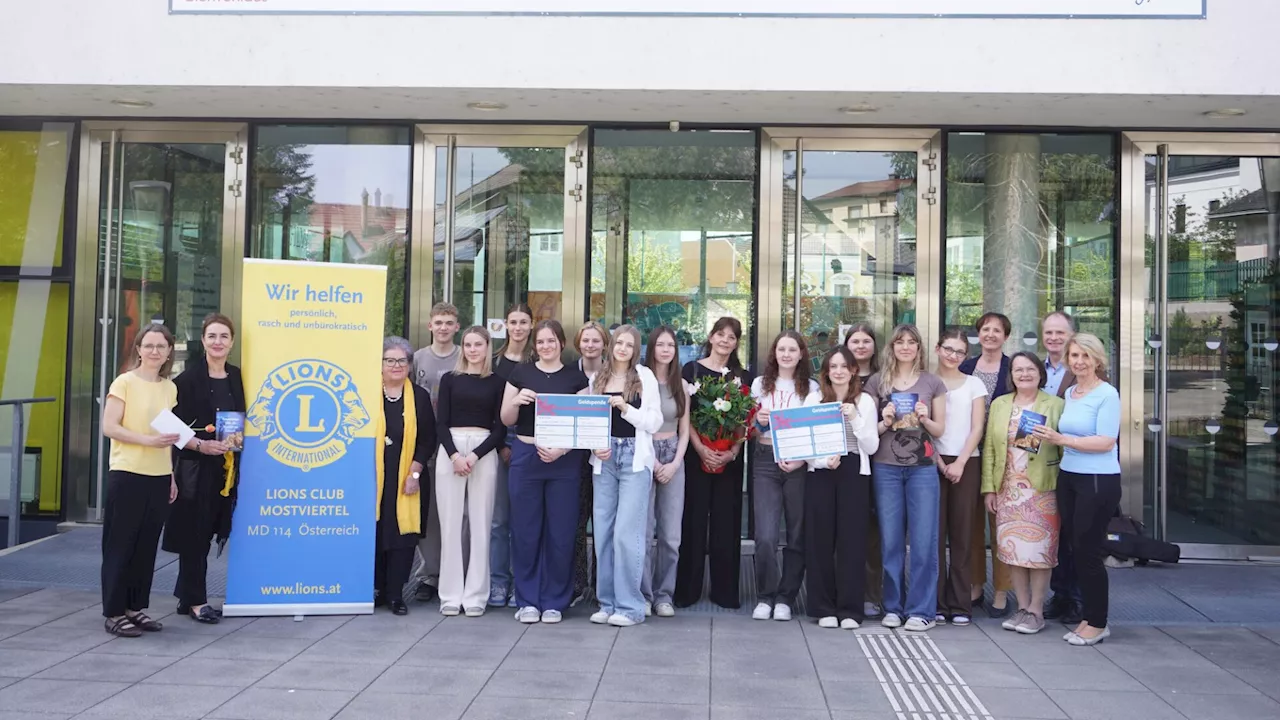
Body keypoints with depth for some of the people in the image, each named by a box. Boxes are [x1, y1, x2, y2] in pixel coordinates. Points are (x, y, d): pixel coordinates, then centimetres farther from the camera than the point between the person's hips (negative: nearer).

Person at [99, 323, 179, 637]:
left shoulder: (170, 388, 11)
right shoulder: (124, 382, -6)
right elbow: (109, 427, -12)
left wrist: (172, 477, 14)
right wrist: (147, 439, -23)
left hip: (159, 477, 5)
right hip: (127, 474, -5)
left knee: (147, 546, 10)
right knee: (120, 544, 1)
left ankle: (137, 607, 19)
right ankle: (114, 612, 9)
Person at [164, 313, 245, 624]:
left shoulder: (235, 377, 9)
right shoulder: (189, 377, -7)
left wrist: (239, 438, 0)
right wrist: (200, 445, -21)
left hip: (225, 468, 5)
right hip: (194, 468, -5)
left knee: (207, 533, 11)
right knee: (194, 534, 1)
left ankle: (186, 596, 23)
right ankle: (196, 600, 12)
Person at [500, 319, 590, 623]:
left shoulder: (576, 377, 5)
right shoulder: (520, 373, 7)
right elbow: (506, 419, 8)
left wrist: (562, 449, -15)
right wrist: (516, 401, -13)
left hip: (564, 461, -1)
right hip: (525, 457, 1)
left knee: (560, 531, 3)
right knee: (525, 530, 4)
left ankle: (555, 601, 15)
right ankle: (528, 601, 15)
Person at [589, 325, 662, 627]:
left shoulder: (645, 377, 2)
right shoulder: (597, 379, 12)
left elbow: (655, 422, -2)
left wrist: (625, 408, -14)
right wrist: (595, 446, -4)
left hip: (635, 458, -4)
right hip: (604, 458, 4)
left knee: (626, 532, -9)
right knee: (603, 532, 4)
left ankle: (630, 606, 0)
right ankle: (607, 602, 15)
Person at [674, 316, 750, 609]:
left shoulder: (742, 376, 11)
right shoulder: (692, 370, 4)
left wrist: (733, 451, -10)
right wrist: (701, 449, -15)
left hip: (730, 458, 2)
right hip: (696, 454, -2)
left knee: (727, 521, 4)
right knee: (694, 519, 0)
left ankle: (725, 590, 11)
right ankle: (687, 589, 8)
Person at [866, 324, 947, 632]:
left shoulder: (933, 383, 7)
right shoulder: (877, 381, 6)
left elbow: (940, 430, 9)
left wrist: (924, 418, -10)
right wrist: (884, 423, -12)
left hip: (922, 468, 0)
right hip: (885, 468, 0)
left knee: (924, 540, -1)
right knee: (890, 541, 5)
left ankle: (921, 610, 8)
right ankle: (893, 607, 16)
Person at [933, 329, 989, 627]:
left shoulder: (974, 385, 10)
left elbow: (977, 428, 3)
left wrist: (960, 463, -8)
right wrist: (938, 461, -8)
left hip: (966, 463, 1)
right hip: (932, 462, 0)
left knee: (962, 534, 1)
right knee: (934, 532, -2)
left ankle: (959, 604, 5)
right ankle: (936, 602, 3)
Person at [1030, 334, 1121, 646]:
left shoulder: (1107, 394, -10)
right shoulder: (1069, 393, 12)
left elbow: (1106, 442, -18)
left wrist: (1062, 440, -22)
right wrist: (1050, 438, 5)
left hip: (1098, 480, -7)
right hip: (1068, 477, 7)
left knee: (1088, 551, -2)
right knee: (1075, 548, 10)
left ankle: (1098, 623, 12)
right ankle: (1088, 617, 22)